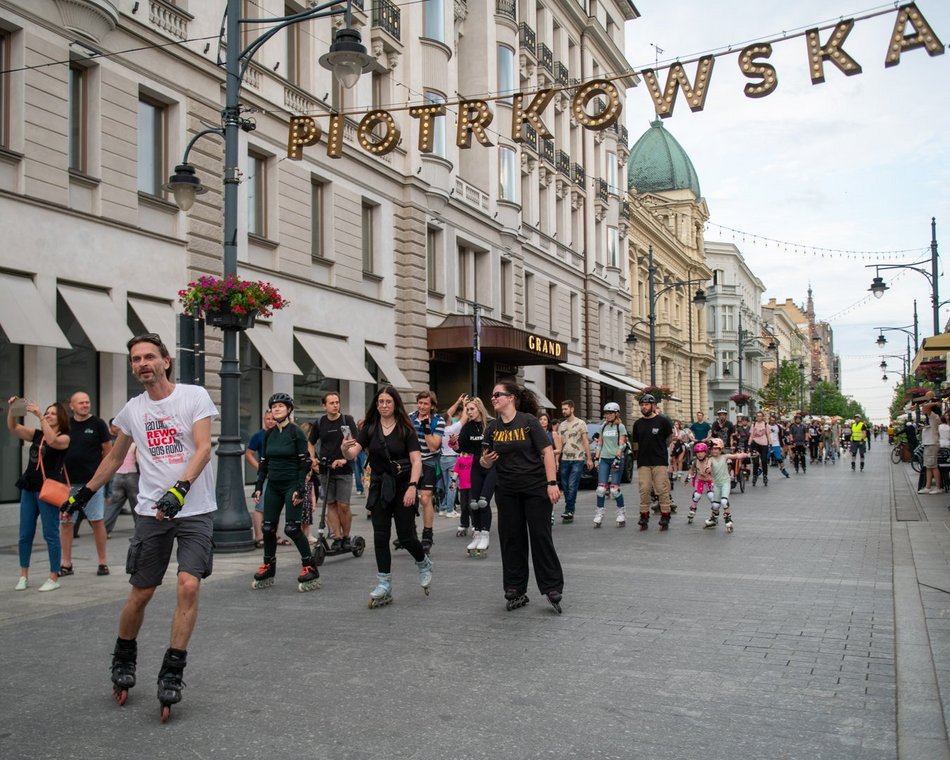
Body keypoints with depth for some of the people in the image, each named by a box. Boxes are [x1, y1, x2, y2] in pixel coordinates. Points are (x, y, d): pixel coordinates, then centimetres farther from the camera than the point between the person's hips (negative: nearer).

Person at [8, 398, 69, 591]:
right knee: (25, 534, 8)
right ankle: (23, 576, 17)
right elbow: (13, 428, 8)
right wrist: (12, 408, -9)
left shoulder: (64, 438, -3)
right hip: (29, 488, 6)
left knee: (50, 535, -2)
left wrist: (39, 416, -25)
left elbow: (52, 441, -24)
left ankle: (54, 578, 5)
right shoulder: (36, 434, 14)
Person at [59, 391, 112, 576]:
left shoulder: (97, 424, -1)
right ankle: (66, 564, 15)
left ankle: (102, 562, 7)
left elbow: (108, 450, 3)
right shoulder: (66, 424, 9)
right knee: (65, 521, 6)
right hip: (68, 481, 4)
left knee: (97, 521, -1)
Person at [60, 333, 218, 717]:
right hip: (152, 512, 3)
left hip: (194, 510, -3)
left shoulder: (195, 396, -5)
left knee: (189, 586, -15)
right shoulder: (132, 409, 9)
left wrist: (180, 490, -27)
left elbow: (204, 448, -14)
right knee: (140, 593, 7)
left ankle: (172, 673, -3)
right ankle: (123, 658, 31)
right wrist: (84, 494, 25)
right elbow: (114, 458, 23)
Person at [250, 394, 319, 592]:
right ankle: (268, 568, 18)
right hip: (273, 486, 6)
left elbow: (305, 462, -10)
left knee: (292, 528, -12)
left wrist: (300, 489, -16)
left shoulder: (296, 433, -7)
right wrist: (258, 486, 8)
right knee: (268, 528, 4)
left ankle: (310, 568, -2)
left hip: (292, 485, -6)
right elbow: (263, 462, 15)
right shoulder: (269, 434, 10)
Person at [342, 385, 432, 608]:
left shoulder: (405, 429, -5)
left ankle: (424, 564, 30)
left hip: (402, 487, -3)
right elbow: (352, 454, -6)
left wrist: (413, 486, -23)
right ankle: (384, 586, 8)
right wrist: (345, 449, -30)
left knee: (406, 537, -1)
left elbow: (416, 460, -10)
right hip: (379, 487, 3)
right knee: (380, 537, 0)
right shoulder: (370, 429, 3)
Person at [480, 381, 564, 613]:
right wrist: (486, 460, -14)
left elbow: (547, 451, -11)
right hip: (507, 493, 5)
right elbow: (486, 463, 10)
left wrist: (552, 483, -18)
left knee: (541, 537, -2)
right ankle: (515, 592, 17)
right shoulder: (492, 427, 5)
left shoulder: (528, 421, -8)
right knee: (511, 540, 7)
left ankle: (552, 589, 8)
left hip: (536, 489, -4)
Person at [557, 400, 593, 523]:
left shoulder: (580, 423, 0)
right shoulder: (561, 425, 14)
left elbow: (586, 441, -1)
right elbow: (560, 444, 15)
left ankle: (569, 511, -10)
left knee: (572, 486, -11)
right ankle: (570, 512, 12)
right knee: (565, 487, 5)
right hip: (565, 460, 5)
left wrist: (589, 458, -7)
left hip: (578, 459, -5)